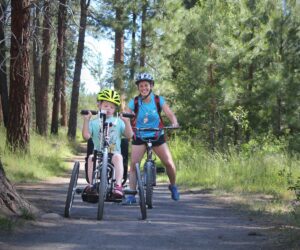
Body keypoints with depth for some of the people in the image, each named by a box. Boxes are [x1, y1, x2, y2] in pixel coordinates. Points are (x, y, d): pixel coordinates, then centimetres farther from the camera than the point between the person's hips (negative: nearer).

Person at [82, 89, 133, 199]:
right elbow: (86, 135, -4)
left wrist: (127, 122, -13)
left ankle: (118, 185, -41)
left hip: (114, 153, 0)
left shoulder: (118, 122, 14)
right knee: (91, 158, -32)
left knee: (117, 157, -34)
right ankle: (91, 184, -29)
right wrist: (86, 120, -14)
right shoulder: (94, 122, 12)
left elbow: (129, 135, 3)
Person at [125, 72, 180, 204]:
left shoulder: (159, 100, -9)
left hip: (157, 136, 0)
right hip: (139, 137, 0)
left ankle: (173, 186, 24)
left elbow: (170, 114, -15)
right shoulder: (134, 102, -10)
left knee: (169, 163, -5)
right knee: (133, 165, -14)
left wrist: (174, 123, -36)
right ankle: (131, 195, -9)